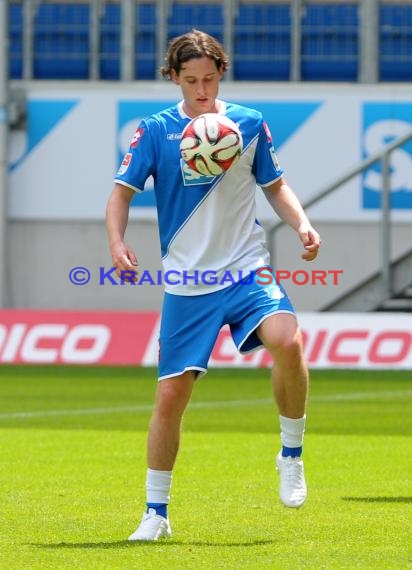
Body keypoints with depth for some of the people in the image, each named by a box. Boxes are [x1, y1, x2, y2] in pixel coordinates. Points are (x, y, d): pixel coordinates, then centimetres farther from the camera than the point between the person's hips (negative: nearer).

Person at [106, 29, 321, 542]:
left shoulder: (249, 124, 4)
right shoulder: (155, 130, 0)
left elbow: (275, 187, 15)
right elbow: (121, 192, 0)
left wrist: (302, 225, -3)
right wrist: (117, 242, -19)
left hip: (247, 270, 0)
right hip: (186, 284, 0)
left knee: (287, 341, -29)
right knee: (171, 395, -1)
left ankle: (292, 455, -6)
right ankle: (155, 513, 16)